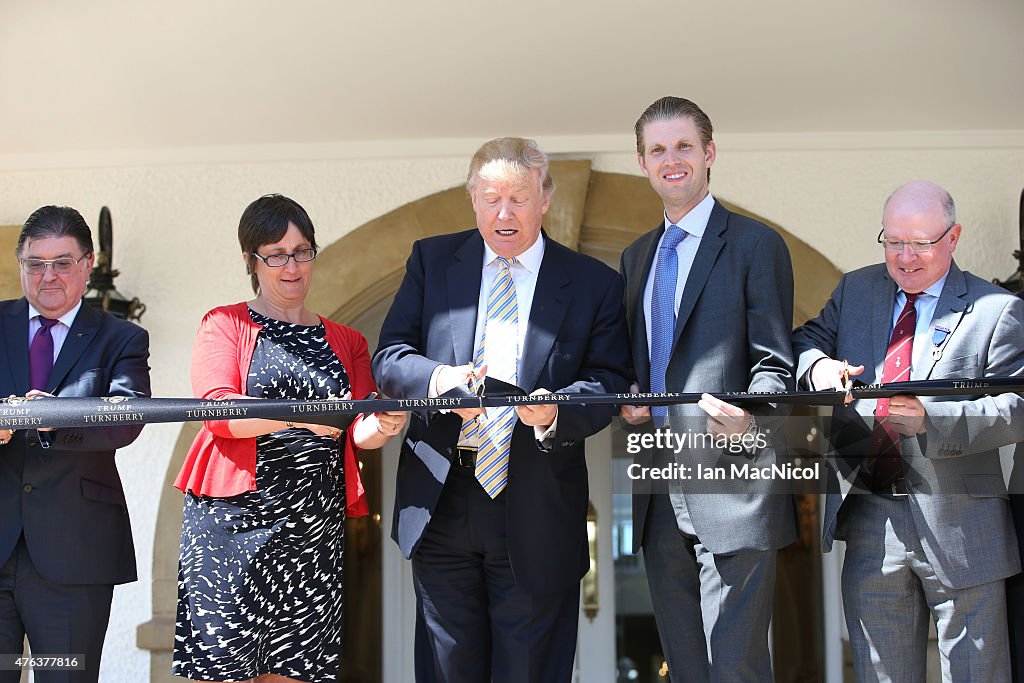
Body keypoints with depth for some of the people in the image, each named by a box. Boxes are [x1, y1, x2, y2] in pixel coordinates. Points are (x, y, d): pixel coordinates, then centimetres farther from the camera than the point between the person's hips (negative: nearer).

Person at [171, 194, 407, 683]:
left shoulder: (346, 343, 19)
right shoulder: (224, 326, 9)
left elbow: (360, 431, 9)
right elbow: (217, 410, -7)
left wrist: (381, 427, -15)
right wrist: (301, 415, -23)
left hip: (314, 527, 3)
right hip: (235, 518, -3)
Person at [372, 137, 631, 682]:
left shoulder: (595, 284, 4)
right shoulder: (432, 260, 8)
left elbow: (607, 382, -2)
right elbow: (388, 357, 3)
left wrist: (554, 413, -24)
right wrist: (438, 379, -20)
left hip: (537, 513, -1)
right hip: (441, 503, 2)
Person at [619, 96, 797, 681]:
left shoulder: (755, 244, -2)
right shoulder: (637, 257, 19)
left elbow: (776, 363, -7)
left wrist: (748, 419, -27)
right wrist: (627, 399, 3)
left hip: (730, 489, -7)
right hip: (661, 499, 7)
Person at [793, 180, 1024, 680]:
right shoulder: (855, 290, 11)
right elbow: (804, 340, 15)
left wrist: (930, 419, -26)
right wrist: (818, 363, -10)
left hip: (959, 526, -4)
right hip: (870, 523, 4)